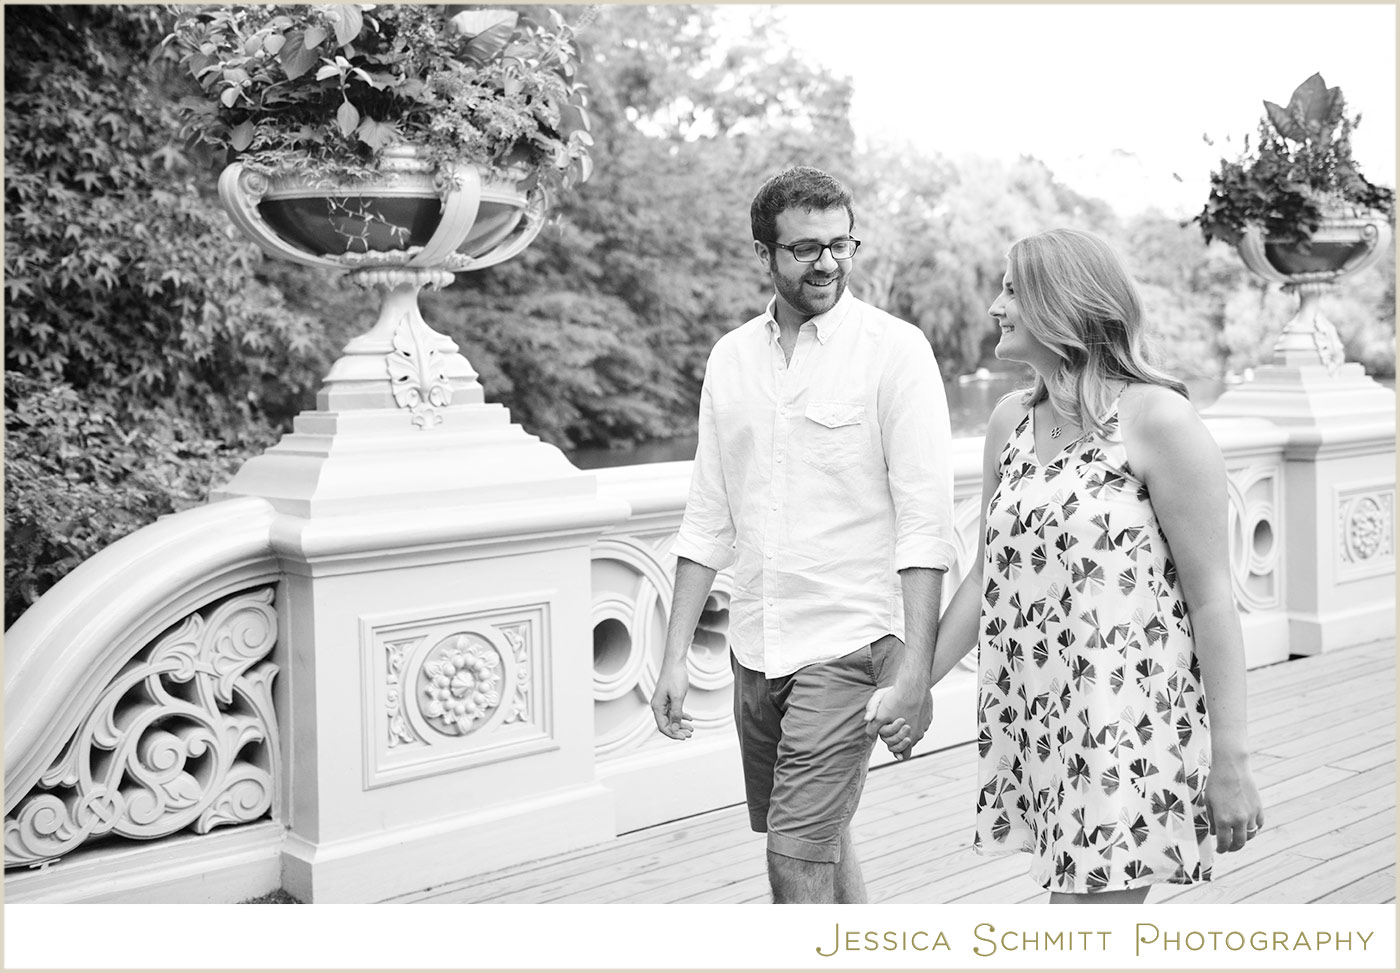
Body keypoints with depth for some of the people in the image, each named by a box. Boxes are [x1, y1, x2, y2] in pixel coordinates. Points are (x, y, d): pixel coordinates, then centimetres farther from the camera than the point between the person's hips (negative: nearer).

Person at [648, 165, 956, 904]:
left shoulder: (894, 350, -8)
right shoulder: (731, 356, 7)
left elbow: (924, 521, -12)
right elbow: (708, 518, 10)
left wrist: (914, 670, -19)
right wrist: (675, 657, 7)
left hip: (848, 646, -5)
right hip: (754, 649, 6)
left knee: (798, 857, -7)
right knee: (821, 840, 19)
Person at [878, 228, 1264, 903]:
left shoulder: (1157, 419, -10)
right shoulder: (1010, 422, 10)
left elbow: (1212, 595, -10)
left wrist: (1230, 761, -11)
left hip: (1125, 727, -6)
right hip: (1031, 721, 6)